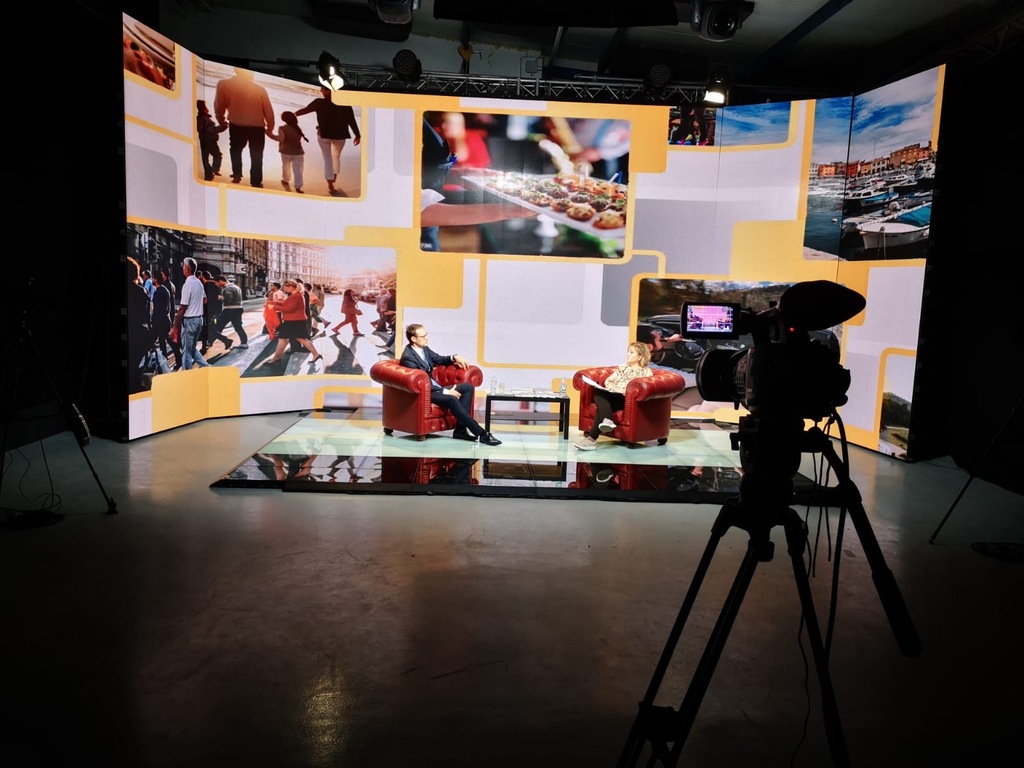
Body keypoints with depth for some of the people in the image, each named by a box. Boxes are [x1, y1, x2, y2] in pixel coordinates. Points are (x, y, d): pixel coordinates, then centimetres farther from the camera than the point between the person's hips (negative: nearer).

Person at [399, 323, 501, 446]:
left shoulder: (424, 349, 7)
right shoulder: (408, 357, -19)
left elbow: (439, 359, 23)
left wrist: (454, 357, 1)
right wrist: (446, 391, -22)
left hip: (435, 387, 10)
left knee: (468, 387, -1)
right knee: (452, 399, -33)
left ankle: (460, 429, -10)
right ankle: (482, 433, -27)